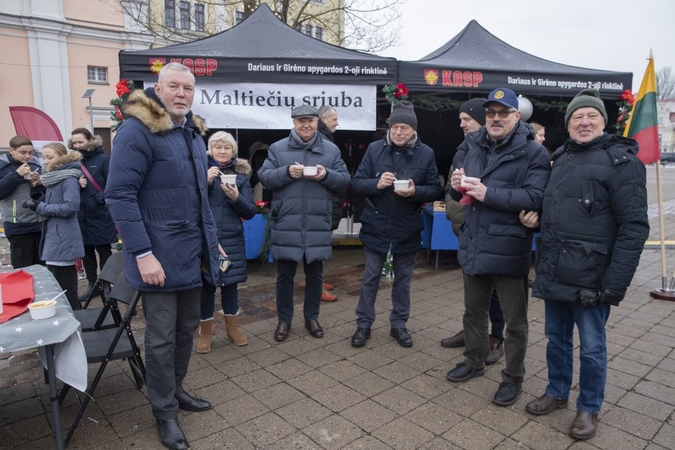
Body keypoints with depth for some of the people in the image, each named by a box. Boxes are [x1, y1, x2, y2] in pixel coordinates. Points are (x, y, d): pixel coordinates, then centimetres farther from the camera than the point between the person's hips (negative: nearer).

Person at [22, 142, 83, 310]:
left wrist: (40, 206, -17)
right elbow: (50, 204, 20)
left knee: (63, 287, -4)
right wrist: (35, 202, 0)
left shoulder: (69, 179, -14)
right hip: (53, 238, 10)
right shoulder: (53, 178, 15)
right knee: (57, 284, 16)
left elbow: (71, 207, -23)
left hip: (63, 240, -10)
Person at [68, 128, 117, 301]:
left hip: (100, 215, -5)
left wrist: (101, 199, -19)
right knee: (86, 251, 13)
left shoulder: (103, 159, -4)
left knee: (104, 250, 5)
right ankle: (92, 284, 26)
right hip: (81, 215, 5)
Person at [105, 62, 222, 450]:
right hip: (160, 257, -7)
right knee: (162, 338, 5)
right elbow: (119, 195, -18)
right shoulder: (137, 130, -13)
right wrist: (143, 253, -22)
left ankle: (175, 390, 37)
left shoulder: (194, 133, 12)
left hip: (193, 254, 8)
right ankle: (164, 412, 23)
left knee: (187, 330, 18)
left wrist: (212, 240, 17)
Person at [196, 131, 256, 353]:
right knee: (205, 283, 5)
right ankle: (205, 331, 21)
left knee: (230, 282, 11)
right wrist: (206, 181, -18)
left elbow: (250, 212, 1)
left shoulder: (241, 175, 6)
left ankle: (233, 327, 28)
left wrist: (236, 198, -17)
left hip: (231, 239, 1)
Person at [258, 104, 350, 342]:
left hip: (318, 224, 1)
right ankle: (284, 319, 25)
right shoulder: (277, 148, 4)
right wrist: (286, 172, -17)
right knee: (284, 274, 9)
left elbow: (344, 181, 4)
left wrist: (326, 175, -14)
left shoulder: (331, 150, 7)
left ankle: (312, 317, 30)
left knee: (315, 274, 13)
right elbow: (264, 177, -1)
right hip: (286, 224, -1)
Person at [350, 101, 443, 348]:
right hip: (376, 226, 0)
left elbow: (435, 189, -3)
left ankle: (399, 324, 31)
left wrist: (415, 191, -22)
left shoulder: (426, 153, -4)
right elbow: (356, 183, -5)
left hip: (407, 228, 1)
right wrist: (376, 184, -24)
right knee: (370, 277, 10)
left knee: (403, 279, 14)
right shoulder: (374, 149, -4)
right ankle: (364, 324, 24)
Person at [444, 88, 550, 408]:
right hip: (473, 247, 6)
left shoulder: (533, 153, -9)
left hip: (508, 250, -6)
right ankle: (475, 361, 42)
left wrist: (487, 193, -27)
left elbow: (535, 198, -23)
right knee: (474, 311, 22)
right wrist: (457, 186, -5)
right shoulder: (474, 147, 10)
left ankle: (513, 378, 29)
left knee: (514, 321, 10)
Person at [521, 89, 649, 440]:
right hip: (554, 273, 6)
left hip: (589, 278, -6)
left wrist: (615, 284, -19)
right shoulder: (560, 158, 11)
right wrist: (536, 217, 0)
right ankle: (557, 393, 38)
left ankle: (589, 408, 30)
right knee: (556, 338, 18)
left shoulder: (621, 161, -9)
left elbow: (634, 226, -14)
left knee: (591, 348, 10)